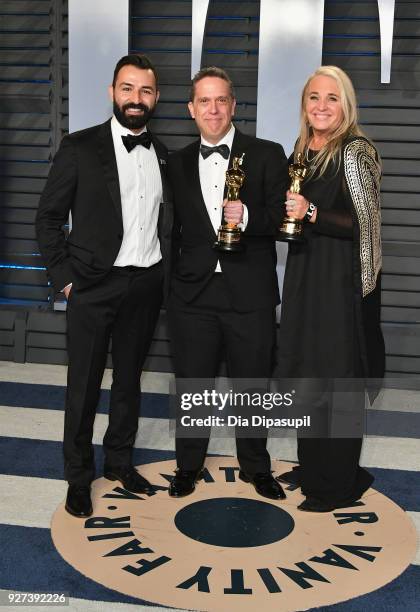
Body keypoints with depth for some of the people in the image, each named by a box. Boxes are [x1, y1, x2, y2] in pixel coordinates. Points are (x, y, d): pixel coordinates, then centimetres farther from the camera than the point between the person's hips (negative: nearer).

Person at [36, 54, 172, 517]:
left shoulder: (162, 155, 8)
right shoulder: (79, 147, -6)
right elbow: (48, 217, -4)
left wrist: (164, 272, 6)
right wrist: (64, 277, -9)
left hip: (146, 287, 4)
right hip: (94, 287, -4)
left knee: (129, 378, 16)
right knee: (84, 384, 5)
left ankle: (119, 460, 33)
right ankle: (78, 477, 22)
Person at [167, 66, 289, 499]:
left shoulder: (267, 155, 0)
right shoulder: (178, 163, 9)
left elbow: (283, 218, -5)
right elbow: (174, 227, 13)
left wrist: (248, 217, -23)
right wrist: (171, 280, 9)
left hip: (250, 295, -2)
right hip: (192, 293, 2)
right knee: (191, 386, 12)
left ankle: (255, 468, 32)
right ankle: (188, 466, 32)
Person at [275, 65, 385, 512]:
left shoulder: (356, 153, -12)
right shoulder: (301, 154, 11)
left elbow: (365, 226, -18)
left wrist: (312, 213, -26)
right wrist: (283, 213, 3)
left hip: (342, 281, -8)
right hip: (304, 276, 8)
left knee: (337, 381, 2)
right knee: (307, 374, 15)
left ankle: (339, 483, 17)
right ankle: (312, 465, 32)